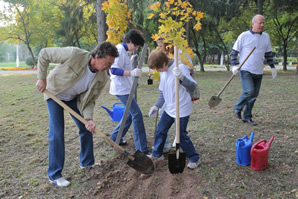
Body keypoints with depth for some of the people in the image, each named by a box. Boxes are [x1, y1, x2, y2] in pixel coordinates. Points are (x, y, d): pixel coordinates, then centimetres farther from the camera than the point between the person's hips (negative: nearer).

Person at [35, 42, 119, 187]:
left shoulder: (102, 78, -21)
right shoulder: (74, 54, -36)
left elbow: (89, 100, -14)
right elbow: (44, 54, -24)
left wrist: (88, 118, -29)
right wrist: (42, 78, -23)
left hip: (74, 97, 5)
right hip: (54, 93, -5)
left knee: (87, 128, 6)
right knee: (56, 133, -9)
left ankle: (87, 163, 28)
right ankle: (54, 175, 5)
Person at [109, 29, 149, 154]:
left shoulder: (123, 50, 17)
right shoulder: (120, 50, -14)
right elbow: (113, 70, -23)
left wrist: (131, 61, 12)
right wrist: (131, 72, -31)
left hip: (125, 88, 11)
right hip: (121, 88, -11)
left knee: (131, 113, 16)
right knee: (137, 114, -11)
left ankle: (115, 138, 27)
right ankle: (142, 148, -6)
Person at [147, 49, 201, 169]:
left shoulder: (180, 67, -21)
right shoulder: (163, 72, 5)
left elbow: (193, 86, -31)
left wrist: (182, 77, -48)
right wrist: (157, 106, 15)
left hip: (182, 109, -8)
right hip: (169, 109, 8)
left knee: (181, 136, -2)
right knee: (160, 130, 16)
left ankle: (194, 159, 19)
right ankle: (157, 153, 37)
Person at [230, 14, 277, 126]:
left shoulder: (266, 37, 11)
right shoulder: (244, 36, -4)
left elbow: (268, 53, 21)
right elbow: (234, 51, -1)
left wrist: (272, 67, 17)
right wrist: (234, 65, -13)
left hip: (258, 72, 5)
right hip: (246, 70, -5)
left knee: (254, 95, 6)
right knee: (249, 91, -19)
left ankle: (247, 117, 18)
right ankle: (237, 108, 8)